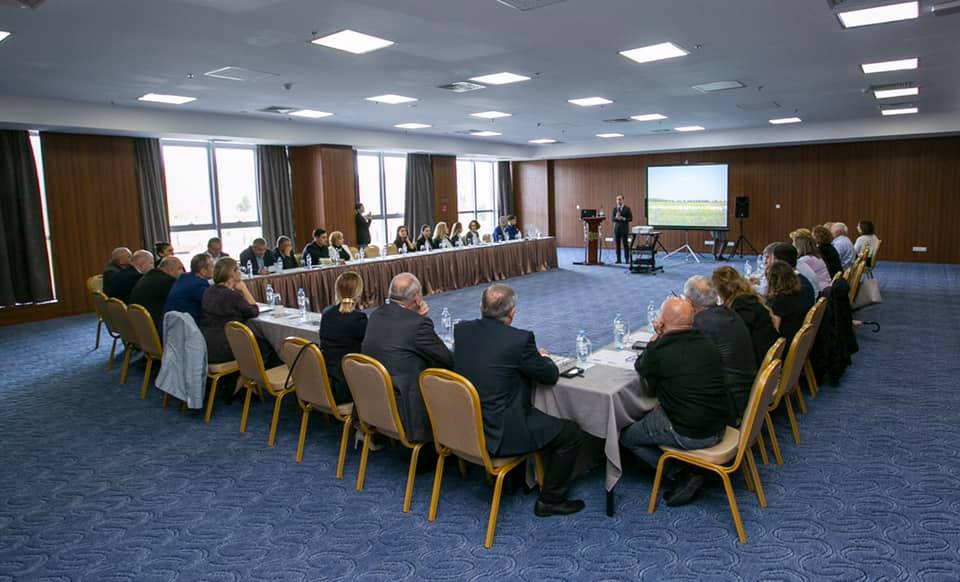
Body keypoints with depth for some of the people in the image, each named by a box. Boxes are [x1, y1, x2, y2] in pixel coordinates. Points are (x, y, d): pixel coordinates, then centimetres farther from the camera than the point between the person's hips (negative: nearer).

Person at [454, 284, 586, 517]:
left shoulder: (461, 330, -3)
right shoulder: (519, 339, -21)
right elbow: (551, 375, -8)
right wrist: (541, 358, 14)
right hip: (500, 434, -7)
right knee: (572, 433, 8)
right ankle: (550, 500, 18)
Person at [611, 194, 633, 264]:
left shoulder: (627, 208, -1)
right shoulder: (615, 208, 10)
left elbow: (631, 218, -2)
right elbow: (613, 218, 8)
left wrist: (623, 219, -17)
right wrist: (616, 217, -14)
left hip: (624, 228, -3)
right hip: (616, 228, 3)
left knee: (625, 244, -5)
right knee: (617, 244, 2)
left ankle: (627, 259, -1)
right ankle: (618, 259, 7)